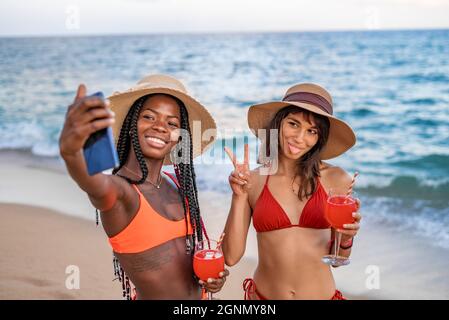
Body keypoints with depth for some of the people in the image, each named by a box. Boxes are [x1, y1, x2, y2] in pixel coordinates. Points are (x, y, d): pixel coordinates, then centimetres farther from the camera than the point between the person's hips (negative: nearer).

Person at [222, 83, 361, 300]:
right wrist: (239, 197, -17)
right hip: (264, 294, 0)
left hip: (322, 294, 1)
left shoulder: (336, 179, -8)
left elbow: (337, 257, 3)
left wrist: (346, 238, -17)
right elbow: (231, 257, -10)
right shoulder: (252, 181, -9)